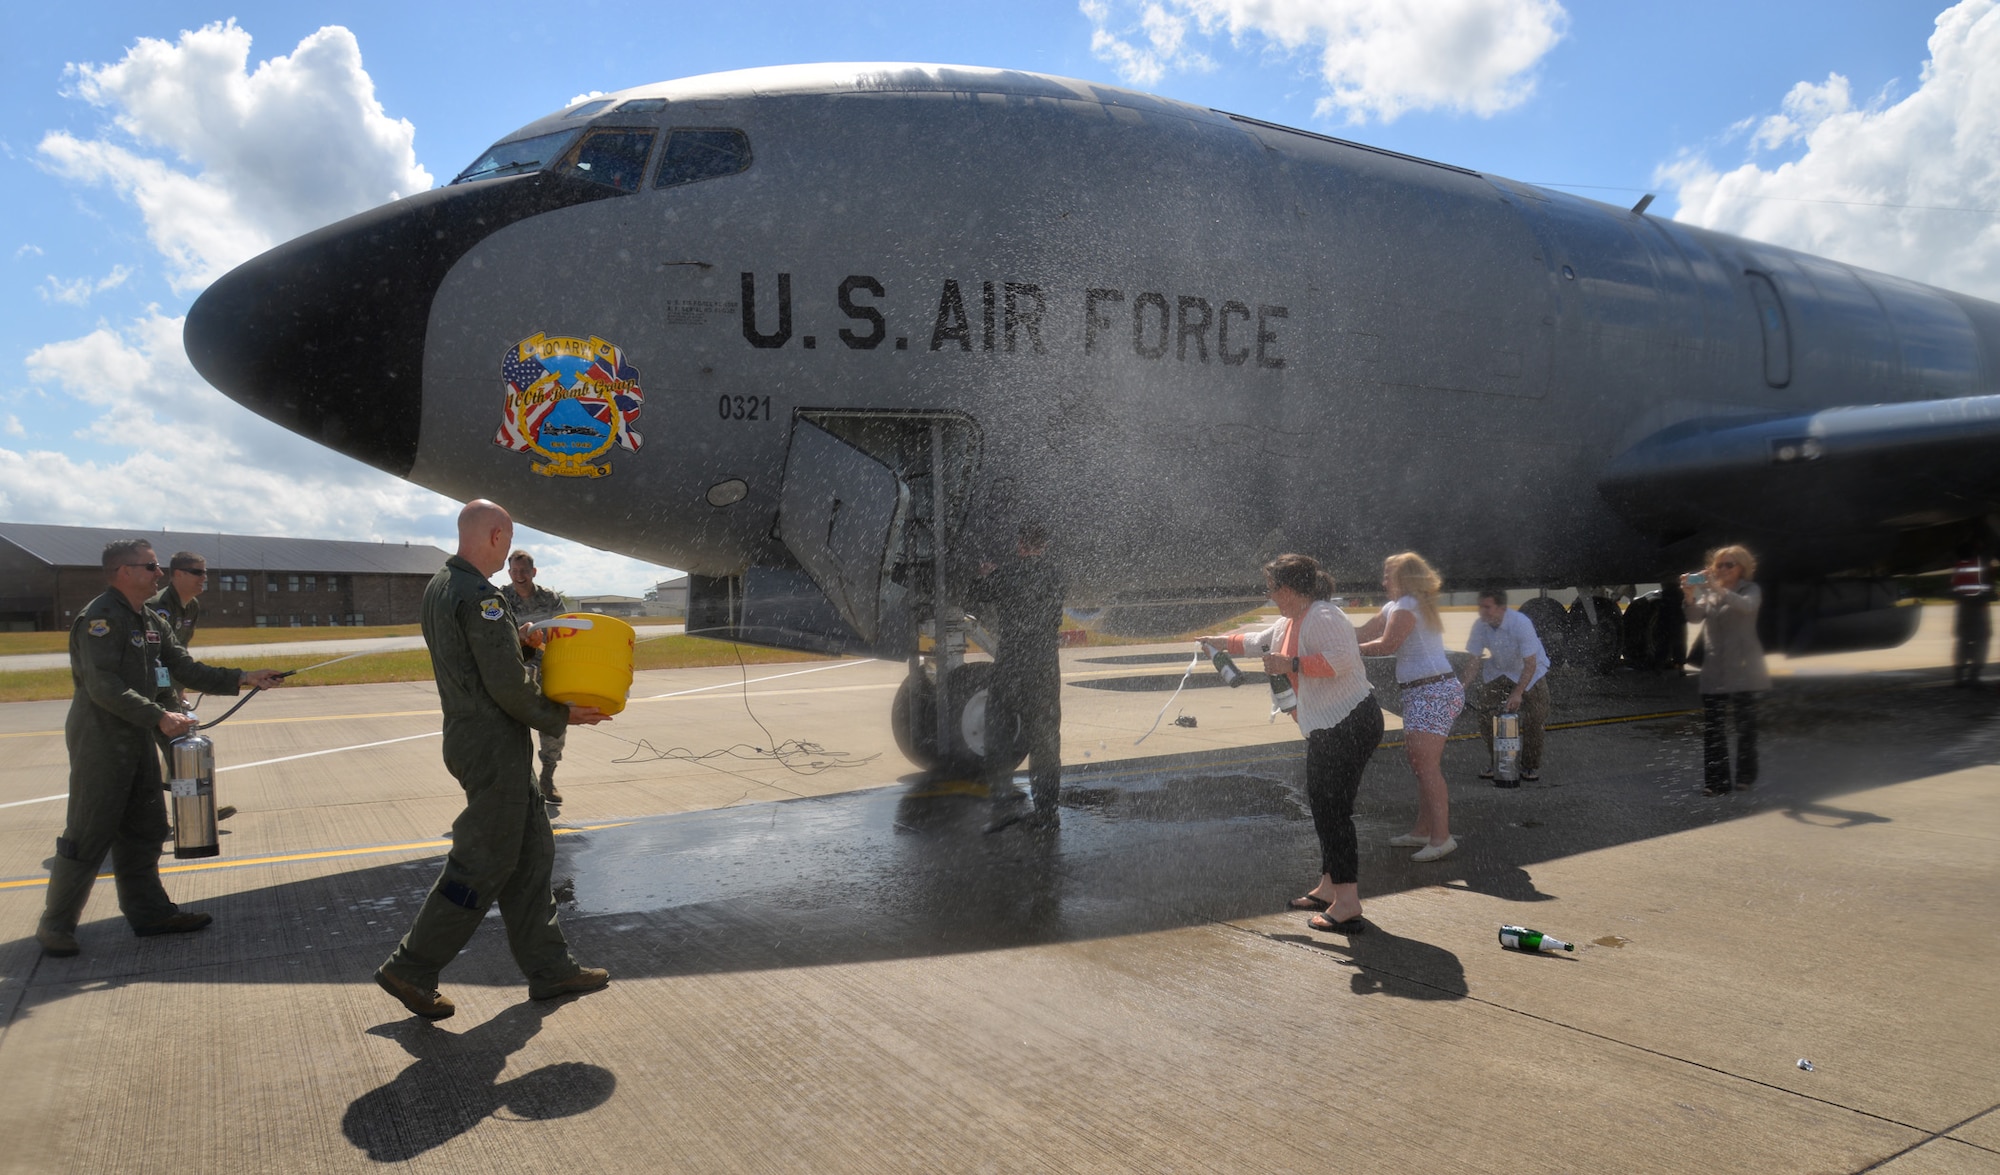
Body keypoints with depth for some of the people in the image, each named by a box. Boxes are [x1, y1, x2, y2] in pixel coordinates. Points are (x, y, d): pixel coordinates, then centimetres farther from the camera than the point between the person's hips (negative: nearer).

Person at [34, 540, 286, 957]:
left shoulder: (151, 621, 12)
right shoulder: (100, 618, -17)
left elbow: (186, 668, 11)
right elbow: (104, 687, -24)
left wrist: (242, 678, 2)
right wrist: (159, 717, -27)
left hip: (137, 741, 9)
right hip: (99, 743, -9)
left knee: (145, 829, 14)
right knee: (88, 836, -2)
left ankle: (150, 911, 23)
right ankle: (56, 926, 11)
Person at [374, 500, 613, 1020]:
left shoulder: (440, 585, 11)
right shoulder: (481, 597, -20)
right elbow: (508, 686, -21)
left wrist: (513, 636, 6)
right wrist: (559, 715, -8)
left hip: (469, 737, 10)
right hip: (495, 747, -10)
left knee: (530, 850, 14)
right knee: (484, 863, 1)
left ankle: (549, 967, 21)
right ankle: (411, 969, 12)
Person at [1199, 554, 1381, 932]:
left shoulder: (1322, 617, -17)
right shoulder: (1291, 622, 16)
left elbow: (1342, 658, -31)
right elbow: (1260, 641, 34)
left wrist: (1291, 665, -26)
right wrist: (1222, 642, 44)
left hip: (1349, 726, -11)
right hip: (1328, 727, 11)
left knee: (1333, 809, -10)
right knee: (1321, 803, 15)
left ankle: (1347, 904, -8)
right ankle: (1329, 887, 25)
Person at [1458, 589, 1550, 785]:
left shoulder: (1521, 624, -33)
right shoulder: (1480, 625, -20)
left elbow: (1530, 664, -30)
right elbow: (1475, 660, -12)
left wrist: (1518, 693, -38)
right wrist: (1462, 685, -27)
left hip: (1530, 672, -4)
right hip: (1499, 672, 4)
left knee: (1533, 719, -12)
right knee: (1485, 713, -5)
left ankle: (1531, 767, 7)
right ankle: (1493, 763, 14)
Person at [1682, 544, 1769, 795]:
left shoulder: (1750, 590, 2)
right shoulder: (1708, 592, 13)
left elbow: (1746, 605, -21)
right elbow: (1696, 616, -3)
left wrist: (1717, 588, -35)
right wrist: (1690, 596, -23)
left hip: (1742, 669, -3)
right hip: (1714, 669, 3)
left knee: (1746, 723, 4)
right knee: (1712, 727, -2)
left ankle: (1746, 775, 15)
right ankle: (1716, 782, -1)